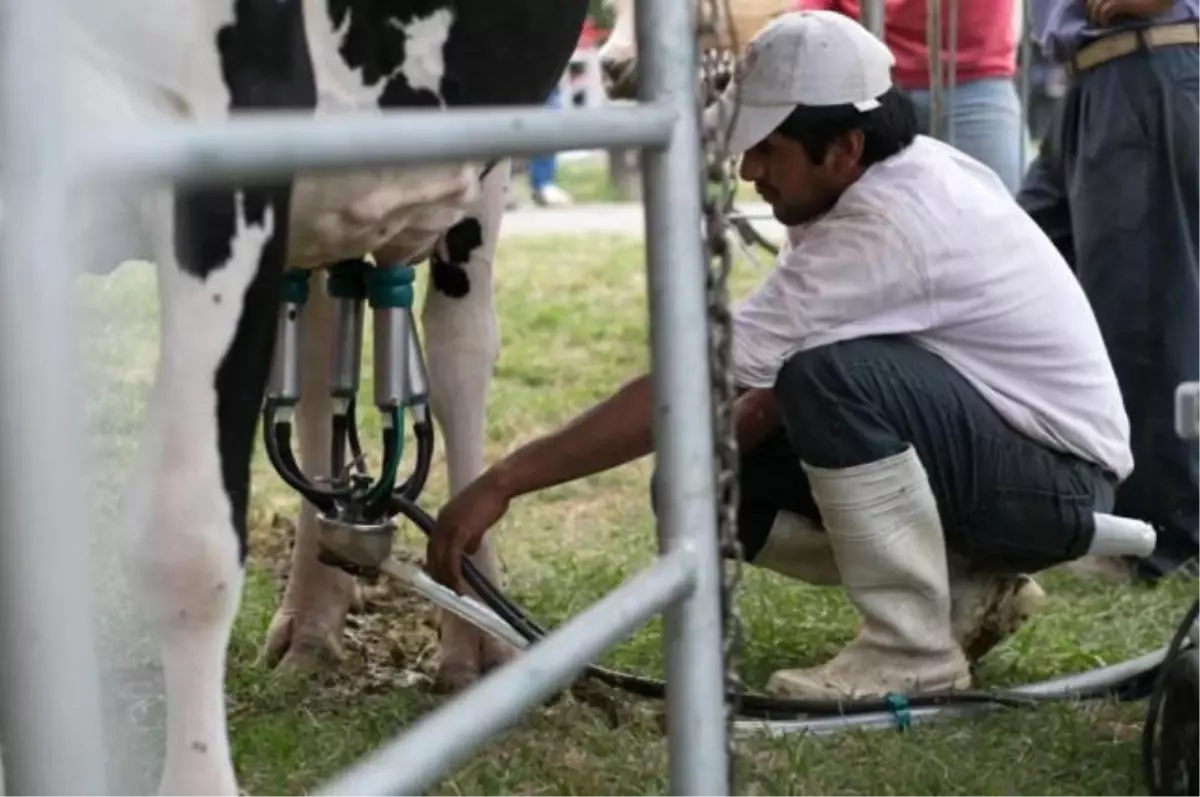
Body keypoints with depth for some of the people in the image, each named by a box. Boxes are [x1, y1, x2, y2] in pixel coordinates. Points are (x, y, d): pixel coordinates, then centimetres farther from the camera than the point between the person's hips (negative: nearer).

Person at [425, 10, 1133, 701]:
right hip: (984, 455, 9)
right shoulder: (911, 171, 0)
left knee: (832, 373, -35)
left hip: (1062, 483, -9)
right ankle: (967, 591, 8)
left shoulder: (887, 225, -28)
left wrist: (506, 482, -26)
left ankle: (913, 650, -19)